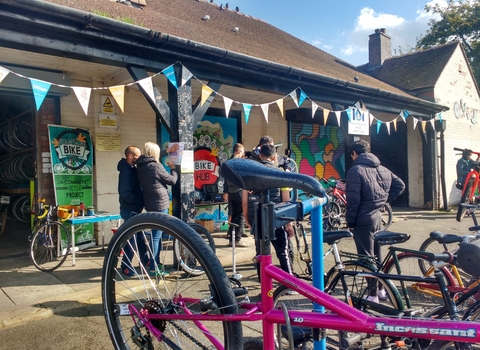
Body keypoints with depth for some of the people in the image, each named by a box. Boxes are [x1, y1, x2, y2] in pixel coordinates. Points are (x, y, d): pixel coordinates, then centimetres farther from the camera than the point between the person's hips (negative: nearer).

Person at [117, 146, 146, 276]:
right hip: (130, 210, -10)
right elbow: (126, 193, -26)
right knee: (131, 239, -2)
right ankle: (126, 267, 9)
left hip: (135, 209, 10)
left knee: (140, 237, 18)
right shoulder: (126, 171, -19)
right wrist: (142, 200, -19)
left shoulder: (132, 169, 11)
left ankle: (145, 261, 29)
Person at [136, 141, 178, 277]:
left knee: (156, 235, 18)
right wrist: (173, 168, 11)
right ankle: (153, 269, 0)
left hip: (150, 204, 9)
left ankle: (156, 264, 27)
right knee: (156, 236, -5)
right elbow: (172, 180, -6)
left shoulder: (140, 166, 6)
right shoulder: (156, 166, -15)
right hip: (160, 204, -8)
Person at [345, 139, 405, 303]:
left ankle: (373, 295, 7)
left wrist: (350, 222, -9)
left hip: (363, 220, -8)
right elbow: (400, 185, 13)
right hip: (377, 217, 8)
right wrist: (384, 200, 12)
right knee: (377, 256, 19)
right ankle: (381, 289, 30)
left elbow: (353, 199, -18)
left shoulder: (355, 170, -14)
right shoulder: (382, 169, 10)